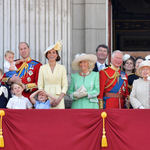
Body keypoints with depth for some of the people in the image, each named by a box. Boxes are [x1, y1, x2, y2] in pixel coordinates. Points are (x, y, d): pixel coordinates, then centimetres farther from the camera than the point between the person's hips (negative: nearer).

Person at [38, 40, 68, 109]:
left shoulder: (62, 68, 7)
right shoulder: (42, 68, 8)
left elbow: (65, 85, 5)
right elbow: (40, 85, 6)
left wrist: (59, 98, -7)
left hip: (58, 98, 0)